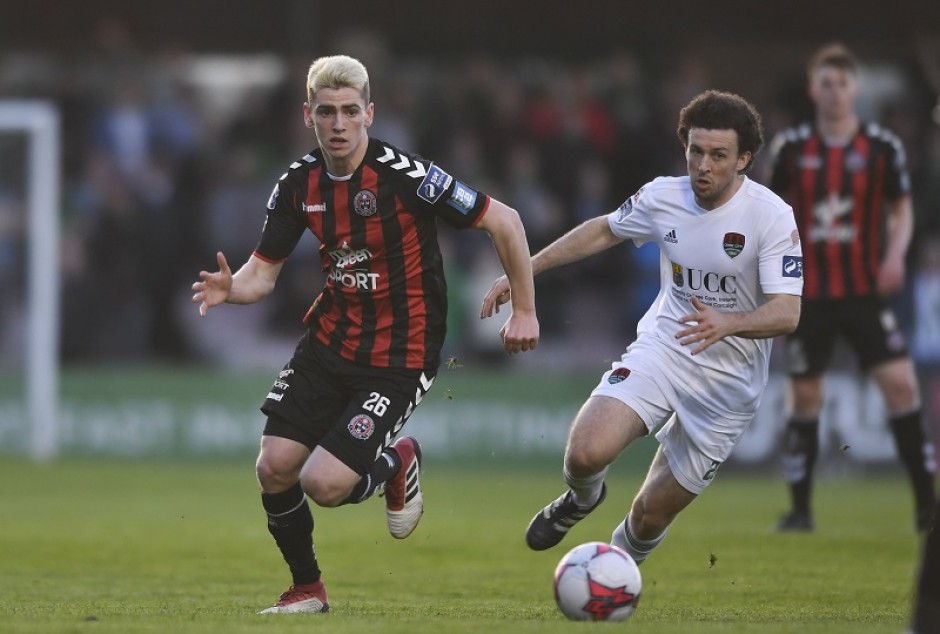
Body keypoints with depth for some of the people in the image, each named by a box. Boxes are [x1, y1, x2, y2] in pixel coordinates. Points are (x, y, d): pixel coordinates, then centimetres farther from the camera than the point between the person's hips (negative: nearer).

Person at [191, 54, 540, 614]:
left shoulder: (403, 176, -20)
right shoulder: (300, 184, -2)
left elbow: (503, 221, -14)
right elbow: (264, 271, 5)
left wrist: (525, 311, -10)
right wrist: (231, 288, -19)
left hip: (399, 359, -6)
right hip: (330, 340, 6)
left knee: (324, 484, -16)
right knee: (274, 469, -4)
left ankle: (397, 463, 19)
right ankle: (307, 588, 21)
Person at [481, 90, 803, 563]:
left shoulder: (773, 217, -16)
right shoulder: (663, 197, -4)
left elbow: (786, 312, -23)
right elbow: (603, 230, 15)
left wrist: (727, 323, -43)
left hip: (728, 381, -2)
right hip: (660, 350, 2)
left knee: (651, 515, 2)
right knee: (586, 452, -24)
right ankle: (581, 499, 14)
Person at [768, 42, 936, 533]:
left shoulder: (882, 147, -1)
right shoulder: (791, 148, 2)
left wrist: (895, 254, -10)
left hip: (866, 290, -1)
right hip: (808, 292, 1)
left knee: (900, 383, -12)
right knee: (805, 396, 3)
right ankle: (800, 508, 15)